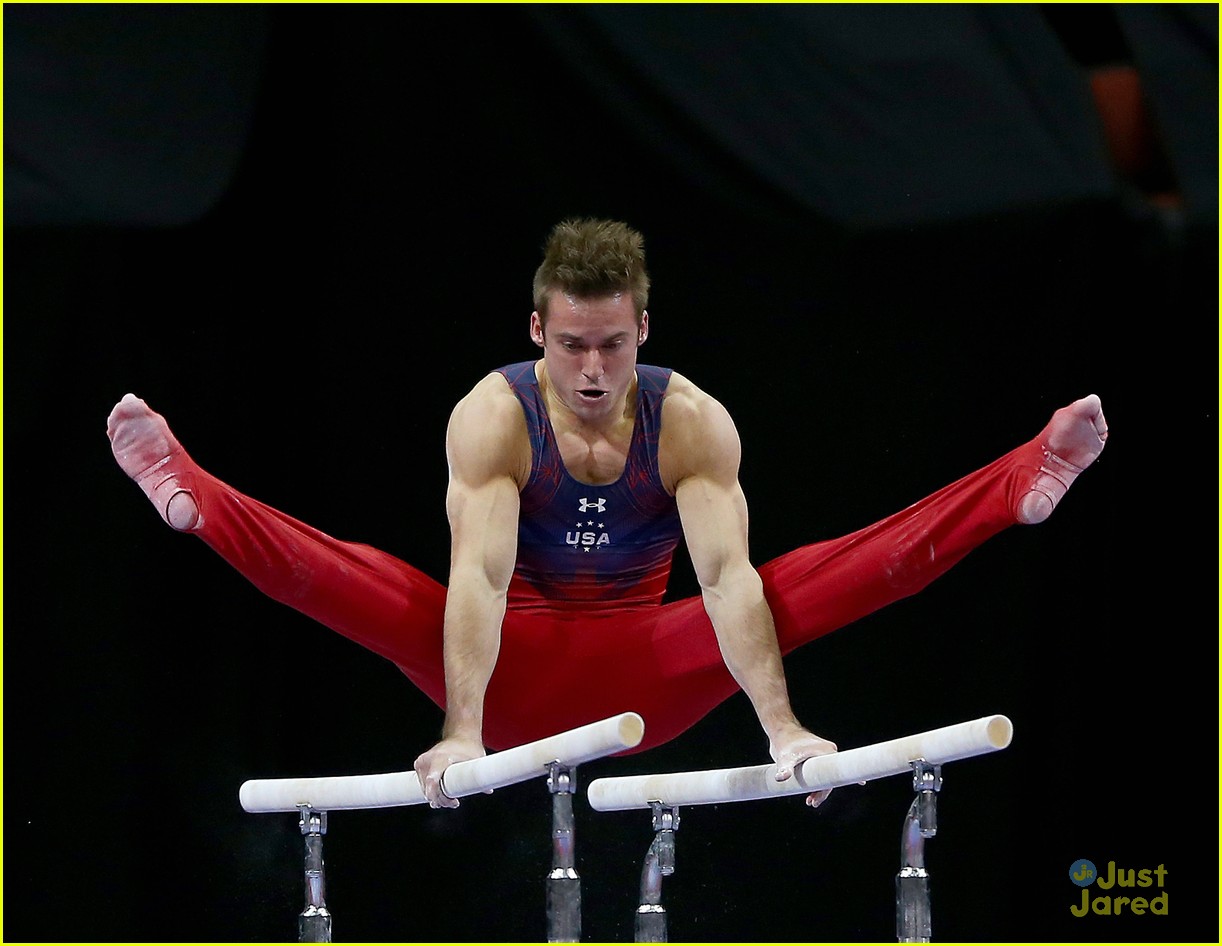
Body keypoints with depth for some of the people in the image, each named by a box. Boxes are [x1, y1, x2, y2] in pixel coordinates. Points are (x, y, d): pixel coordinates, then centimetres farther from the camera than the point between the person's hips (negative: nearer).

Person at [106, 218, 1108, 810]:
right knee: (350, 576, -29)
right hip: (516, 676, -1)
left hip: (647, 678, 1)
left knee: (859, 565, -16)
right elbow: (479, 574, -33)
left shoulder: (693, 422, -15)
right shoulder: (492, 416, -19)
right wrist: (462, 730, -48)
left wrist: (781, 724, -41)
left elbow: (727, 575, -26)